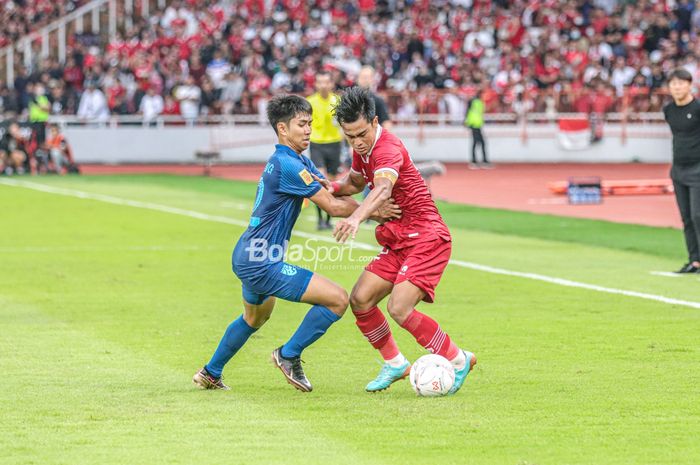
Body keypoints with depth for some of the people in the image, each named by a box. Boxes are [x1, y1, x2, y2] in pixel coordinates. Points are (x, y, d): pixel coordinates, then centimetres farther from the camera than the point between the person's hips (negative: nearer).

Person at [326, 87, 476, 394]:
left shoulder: (388, 148, -21)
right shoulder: (363, 150, 8)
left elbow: (383, 189, -42)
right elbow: (356, 183, 28)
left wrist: (356, 218, -61)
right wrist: (333, 188, 4)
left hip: (426, 238, -9)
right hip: (399, 241, 9)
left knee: (399, 308, -21)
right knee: (360, 299, -2)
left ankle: (458, 360, -4)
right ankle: (395, 364, 14)